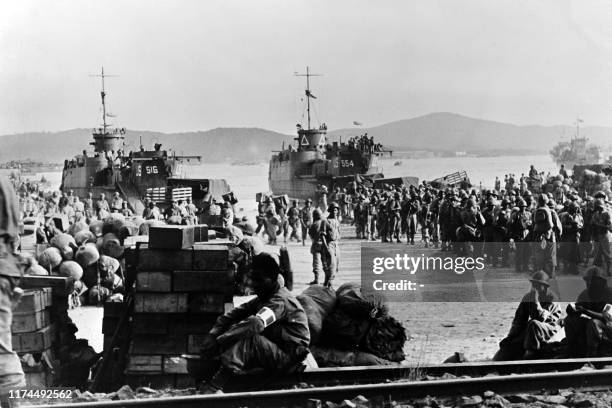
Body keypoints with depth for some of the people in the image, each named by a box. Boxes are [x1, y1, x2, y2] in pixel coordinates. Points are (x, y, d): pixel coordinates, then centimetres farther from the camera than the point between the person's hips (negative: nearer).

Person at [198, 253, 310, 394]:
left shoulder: (280, 301, -20)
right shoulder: (264, 298, 11)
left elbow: (255, 324, -36)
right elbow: (234, 314, 5)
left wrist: (218, 341, -37)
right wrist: (212, 335, -13)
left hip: (290, 356, -10)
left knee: (248, 337, -30)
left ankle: (214, 387, -37)